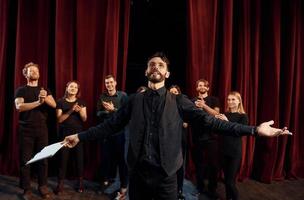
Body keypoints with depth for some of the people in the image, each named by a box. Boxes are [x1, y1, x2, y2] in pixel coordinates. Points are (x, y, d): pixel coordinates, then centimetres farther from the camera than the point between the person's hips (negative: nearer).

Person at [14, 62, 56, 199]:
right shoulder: (21, 90, 4)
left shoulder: (45, 90, 12)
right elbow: (19, 106, -13)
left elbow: (54, 104, -3)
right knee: (25, 159, 2)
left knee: (43, 158, 4)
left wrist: (45, 98, -23)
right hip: (26, 129, -2)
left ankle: (43, 186, 14)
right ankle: (26, 189, 13)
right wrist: (38, 102, -21)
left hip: (42, 128, 2)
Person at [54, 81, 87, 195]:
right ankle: (60, 184, 11)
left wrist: (80, 111, -17)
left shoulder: (81, 102, 7)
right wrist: (71, 111, -18)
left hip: (78, 133, 1)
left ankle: (80, 182, 16)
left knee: (79, 157, 2)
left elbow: (84, 119, 2)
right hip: (65, 133, -1)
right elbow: (59, 119, -6)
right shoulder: (61, 102, 2)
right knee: (63, 157, -2)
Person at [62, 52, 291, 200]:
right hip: (138, 172, 2)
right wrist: (80, 136, 0)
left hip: (166, 174, -1)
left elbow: (210, 120, -10)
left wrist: (254, 129, -17)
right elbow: (111, 125, 2)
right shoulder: (135, 100, 2)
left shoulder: (179, 102, -3)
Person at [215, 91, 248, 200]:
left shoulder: (243, 116, -5)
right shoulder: (225, 114, 6)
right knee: (226, 178, 14)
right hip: (224, 150, 4)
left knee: (230, 181, -4)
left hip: (235, 152, -4)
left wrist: (227, 122, -27)